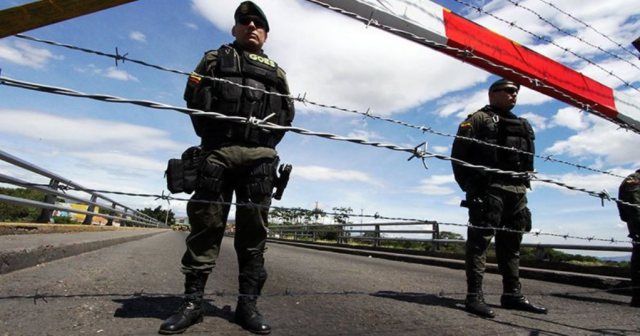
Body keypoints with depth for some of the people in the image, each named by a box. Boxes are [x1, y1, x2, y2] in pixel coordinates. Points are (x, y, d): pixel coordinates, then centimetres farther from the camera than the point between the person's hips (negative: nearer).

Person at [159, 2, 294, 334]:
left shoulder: (276, 72, 26)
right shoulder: (216, 58, 21)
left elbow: (287, 112, 15)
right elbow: (195, 96, 7)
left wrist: (267, 141, 1)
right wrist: (210, 135, -3)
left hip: (260, 156, 2)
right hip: (219, 151, -1)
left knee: (253, 230, -1)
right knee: (205, 223, -3)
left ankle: (248, 304, 5)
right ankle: (192, 301, 5)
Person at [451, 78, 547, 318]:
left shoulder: (523, 125, 25)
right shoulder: (479, 119, 3)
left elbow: (529, 159, 24)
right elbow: (459, 153, -5)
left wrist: (524, 185, 12)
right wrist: (469, 185, -9)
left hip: (517, 191, 8)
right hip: (489, 188, -7)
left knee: (511, 244, 11)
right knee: (480, 240, -9)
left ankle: (512, 295, 20)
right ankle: (474, 296, -7)